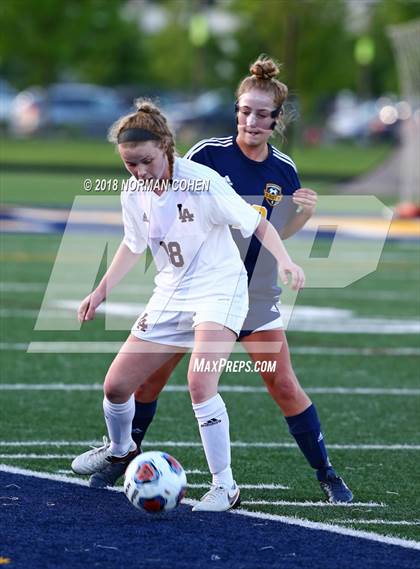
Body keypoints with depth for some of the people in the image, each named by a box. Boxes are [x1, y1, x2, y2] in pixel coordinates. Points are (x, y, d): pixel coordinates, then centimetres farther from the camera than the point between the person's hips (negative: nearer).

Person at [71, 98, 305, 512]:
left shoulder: (202, 183, -21)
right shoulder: (133, 195, -2)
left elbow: (256, 222, -13)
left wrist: (283, 260, -28)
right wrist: (101, 291, 15)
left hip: (220, 290, -6)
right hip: (170, 295, 6)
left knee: (199, 382, -29)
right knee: (115, 385, 5)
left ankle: (224, 486, -18)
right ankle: (120, 450, 39)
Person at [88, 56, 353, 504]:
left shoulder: (284, 170, -1)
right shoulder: (208, 154, -12)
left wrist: (305, 213, -8)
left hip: (255, 296, 1)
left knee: (284, 387, -3)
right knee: (151, 377, 3)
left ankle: (326, 475, 9)